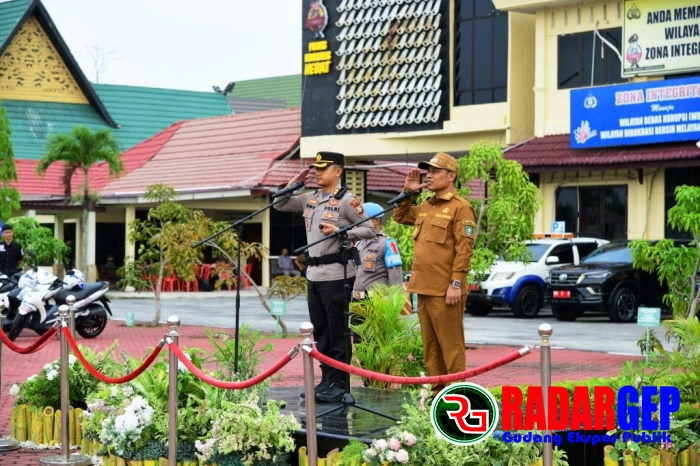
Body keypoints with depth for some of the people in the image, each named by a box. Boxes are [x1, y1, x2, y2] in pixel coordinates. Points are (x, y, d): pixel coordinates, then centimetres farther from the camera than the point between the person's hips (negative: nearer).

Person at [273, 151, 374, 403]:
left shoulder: (347, 200, -8)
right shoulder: (309, 199, 11)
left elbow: (369, 231, -9)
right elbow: (280, 205, 21)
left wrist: (339, 231, -20)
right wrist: (294, 183, 8)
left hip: (336, 275, -7)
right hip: (313, 275, 7)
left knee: (337, 332, -2)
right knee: (320, 332, 12)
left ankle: (340, 384, 5)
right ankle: (327, 380, 21)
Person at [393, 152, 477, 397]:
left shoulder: (460, 207, -9)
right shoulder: (425, 207, 16)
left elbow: (464, 249, -14)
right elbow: (400, 216, 32)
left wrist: (456, 283, -19)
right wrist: (407, 192, 16)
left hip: (445, 290, -9)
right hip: (423, 287, 9)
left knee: (450, 345, -5)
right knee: (430, 344, 12)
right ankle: (438, 391, 18)